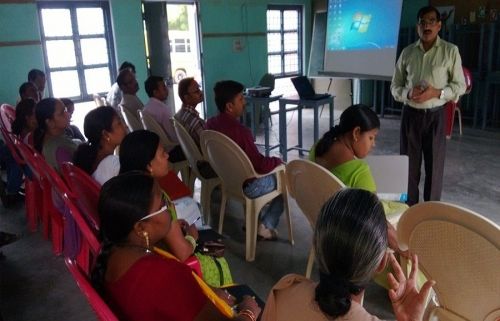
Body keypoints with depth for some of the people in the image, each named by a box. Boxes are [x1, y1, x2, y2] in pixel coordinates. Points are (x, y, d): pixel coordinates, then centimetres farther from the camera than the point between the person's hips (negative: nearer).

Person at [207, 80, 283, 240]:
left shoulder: (211, 123, -7)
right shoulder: (239, 130, -32)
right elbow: (260, 165, -26)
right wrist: (278, 161, -7)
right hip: (246, 186, -8)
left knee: (271, 170, 30)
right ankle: (266, 226, 19)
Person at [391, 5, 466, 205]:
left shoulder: (450, 51, -2)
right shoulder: (407, 52, 4)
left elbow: (460, 85, 1)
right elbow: (395, 86, 8)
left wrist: (436, 93, -17)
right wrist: (408, 93, -14)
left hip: (435, 116, -2)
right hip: (410, 115, 2)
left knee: (434, 166, 4)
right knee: (409, 165, 8)